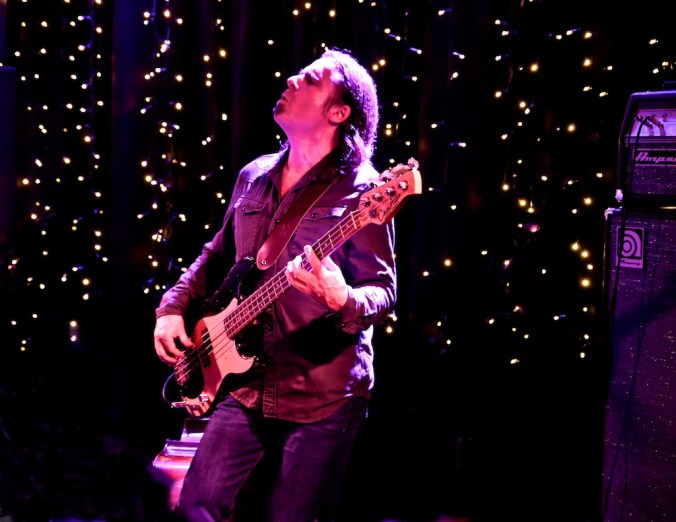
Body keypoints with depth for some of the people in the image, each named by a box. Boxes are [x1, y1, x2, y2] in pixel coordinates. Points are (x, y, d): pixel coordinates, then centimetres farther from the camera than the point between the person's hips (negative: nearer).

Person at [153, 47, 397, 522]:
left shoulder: (359, 190, -11)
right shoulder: (254, 177, 9)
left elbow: (384, 291, -13)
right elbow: (215, 256, 20)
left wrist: (343, 301, -34)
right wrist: (174, 308, 7)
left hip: (324, 397, -5)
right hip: (248, 386, 6)